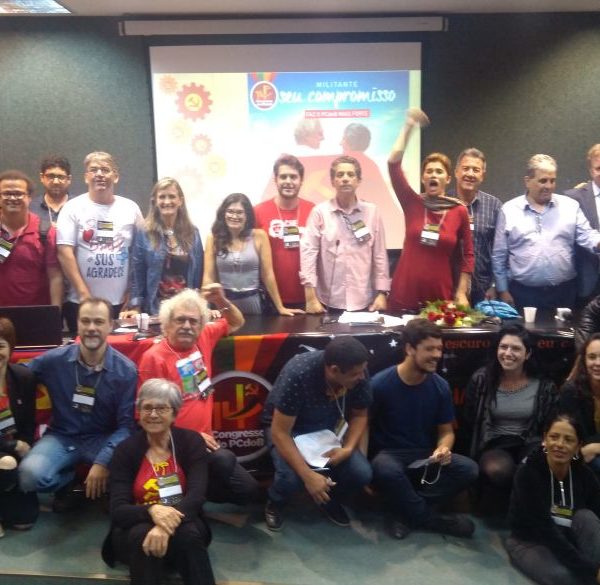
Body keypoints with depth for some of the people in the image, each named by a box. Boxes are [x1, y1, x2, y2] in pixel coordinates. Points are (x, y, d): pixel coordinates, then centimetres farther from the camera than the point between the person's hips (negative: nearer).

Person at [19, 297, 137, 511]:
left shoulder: (126, 370, -10)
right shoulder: (53, 360, -7)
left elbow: (126, 424, -12)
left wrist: (102, 461, -25)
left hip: (104, 439, -1)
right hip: (61, 437, 1)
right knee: (30, 475, -29)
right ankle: (68, 481, 8)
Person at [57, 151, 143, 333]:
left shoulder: (130, 208, 6)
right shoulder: (73, 208, -1)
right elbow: (65, 253, -6)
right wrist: (84, 294, -11)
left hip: (121, 302, 2)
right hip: (81, 303, -1)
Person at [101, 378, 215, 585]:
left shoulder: (192, 441, -7)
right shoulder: (125, 450, -7)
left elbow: (196, 496, -19)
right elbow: (118, 511, -15)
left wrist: (166, 525, -38)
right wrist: (152, 511, -37)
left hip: (182, 524, 0)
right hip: (134, 531, 0)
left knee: (188, 535, -33)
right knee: (142, 536, -34)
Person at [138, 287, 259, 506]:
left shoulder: (204, 338, 3)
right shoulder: (154, 357, -15)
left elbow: (236, 323, 19)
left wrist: (222, 301, -1)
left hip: (204, 439, 7)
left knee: (248, 490, 10)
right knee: (224, 460, -34)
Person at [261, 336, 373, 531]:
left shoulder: (359, 374, -21)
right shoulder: (298, 374, -36)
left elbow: (359, 415, -4)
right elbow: (280, 432, -31)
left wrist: (348, 449, -22)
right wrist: (308, 475, -37)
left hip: (327, 428, 4)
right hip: (287, 427, -4)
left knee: (362, 473, -18)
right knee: (290, 477, -31)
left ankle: (330, 500, 16)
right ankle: (275, 503, 6)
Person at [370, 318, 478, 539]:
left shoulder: (440, 386, -3)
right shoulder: (380, 384, -14)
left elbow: (446, 431, 7)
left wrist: (443, 448, -18)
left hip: (426, 457, 4)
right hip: (389, 455, -4)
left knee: (468, 469, -23)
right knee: (386, 470, -39)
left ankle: (404, 509, -13)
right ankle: (430, 519, -12)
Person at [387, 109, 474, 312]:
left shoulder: (459, 211, -1)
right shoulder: (413, 203, -1)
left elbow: (468, 254, 6)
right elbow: (393, 163, -9)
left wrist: (461, 292, 1)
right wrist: (409, 126, -8)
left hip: (440, 297, 0)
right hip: (404, 295, 0)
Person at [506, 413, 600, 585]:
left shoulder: (584, 475, -11)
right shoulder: (528, 473, -24)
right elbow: (546, 530, -29)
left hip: (567, 539, 4)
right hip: (529, 541, -4)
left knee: (586, 516, -26)